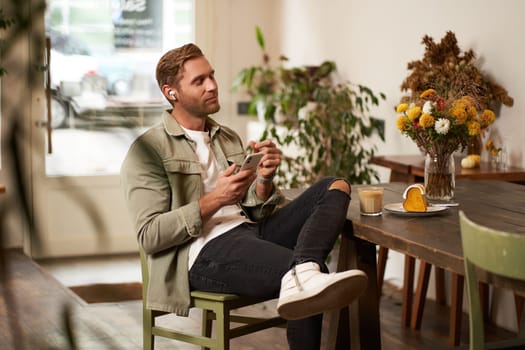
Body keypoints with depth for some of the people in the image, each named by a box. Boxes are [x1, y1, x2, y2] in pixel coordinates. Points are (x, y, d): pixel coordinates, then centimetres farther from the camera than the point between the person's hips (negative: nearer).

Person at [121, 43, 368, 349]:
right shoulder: (148, 151, 0)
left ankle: (301, 276, -39)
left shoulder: (230, 139, 22)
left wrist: (265, 180, -5)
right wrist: (213, 201, -17)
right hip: (206, 252, -8)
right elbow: (149, 236, -9)